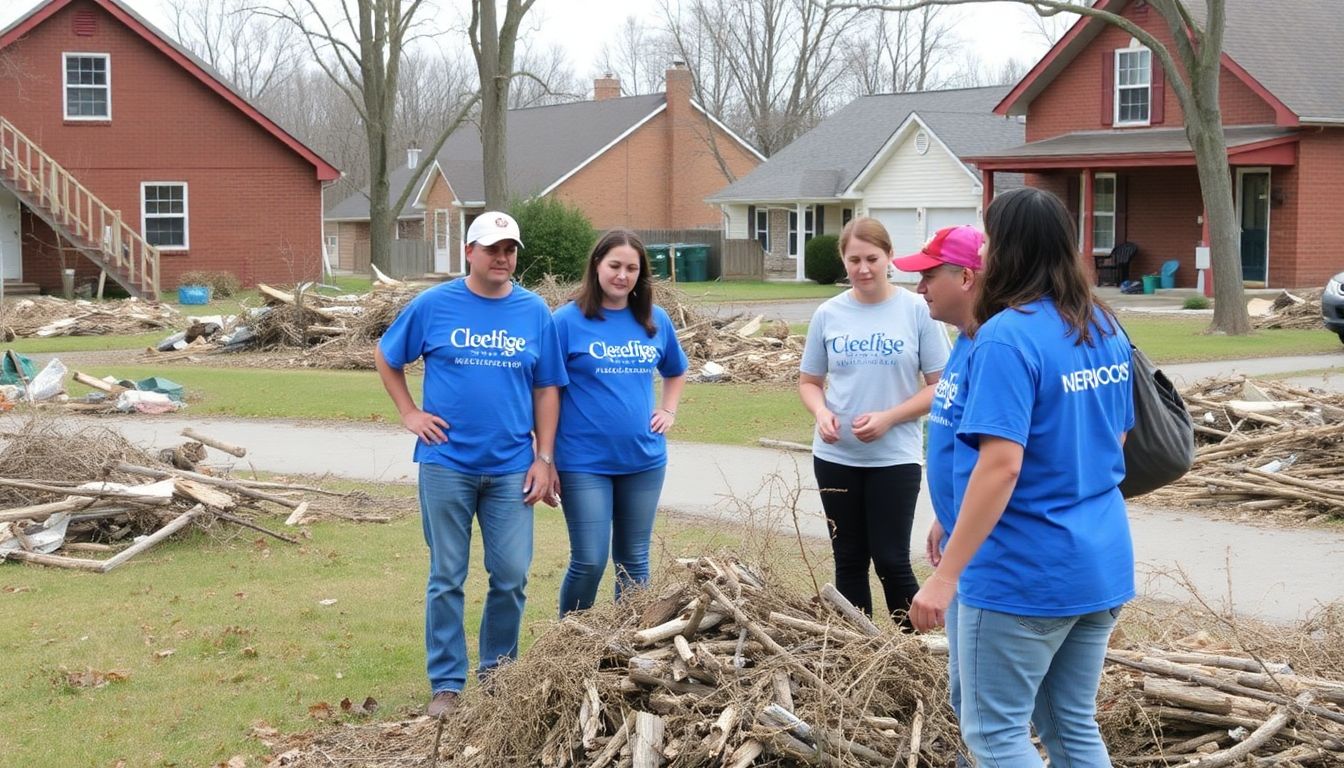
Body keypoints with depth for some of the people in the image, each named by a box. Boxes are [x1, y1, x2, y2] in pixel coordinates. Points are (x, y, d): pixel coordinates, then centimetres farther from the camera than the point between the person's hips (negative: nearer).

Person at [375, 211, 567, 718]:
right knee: (446, 578, 4)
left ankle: (497, 667, 25)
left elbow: (546, 390, 6)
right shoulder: (434, 305, -1)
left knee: (512, 575, 3)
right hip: (447, 463, -1)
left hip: (511, 467, 2)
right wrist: (409, 414, 2)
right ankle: (446, 683, 13)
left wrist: (544, 458, 1)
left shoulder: (534, 312, 4)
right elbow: (386, 358, 12)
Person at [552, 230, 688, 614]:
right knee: (589, 561, -5)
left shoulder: (655, 321, 6)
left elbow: (675, 372, 25)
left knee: (633, 560, 11)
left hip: (644, 459, 4)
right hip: (585, 462, -4)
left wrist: (669, 411, 9)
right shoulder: (568, 320, -6)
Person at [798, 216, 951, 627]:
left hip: (895, 458, -3)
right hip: (835, 458, 3)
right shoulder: (828, 315, 1)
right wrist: (821, 412, -11)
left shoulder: (917, 311, -7)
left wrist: (888, 417, -17)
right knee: (849, 560, 12)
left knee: (891, 561, -1)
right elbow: (809, 382, 10)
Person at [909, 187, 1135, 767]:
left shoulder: (1008, 336, -18)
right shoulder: (1106, 328, 7)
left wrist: (946, 575, -22)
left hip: (1024, 574, -8)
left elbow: (1001, 464, -25)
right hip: (1102, 564, 8)